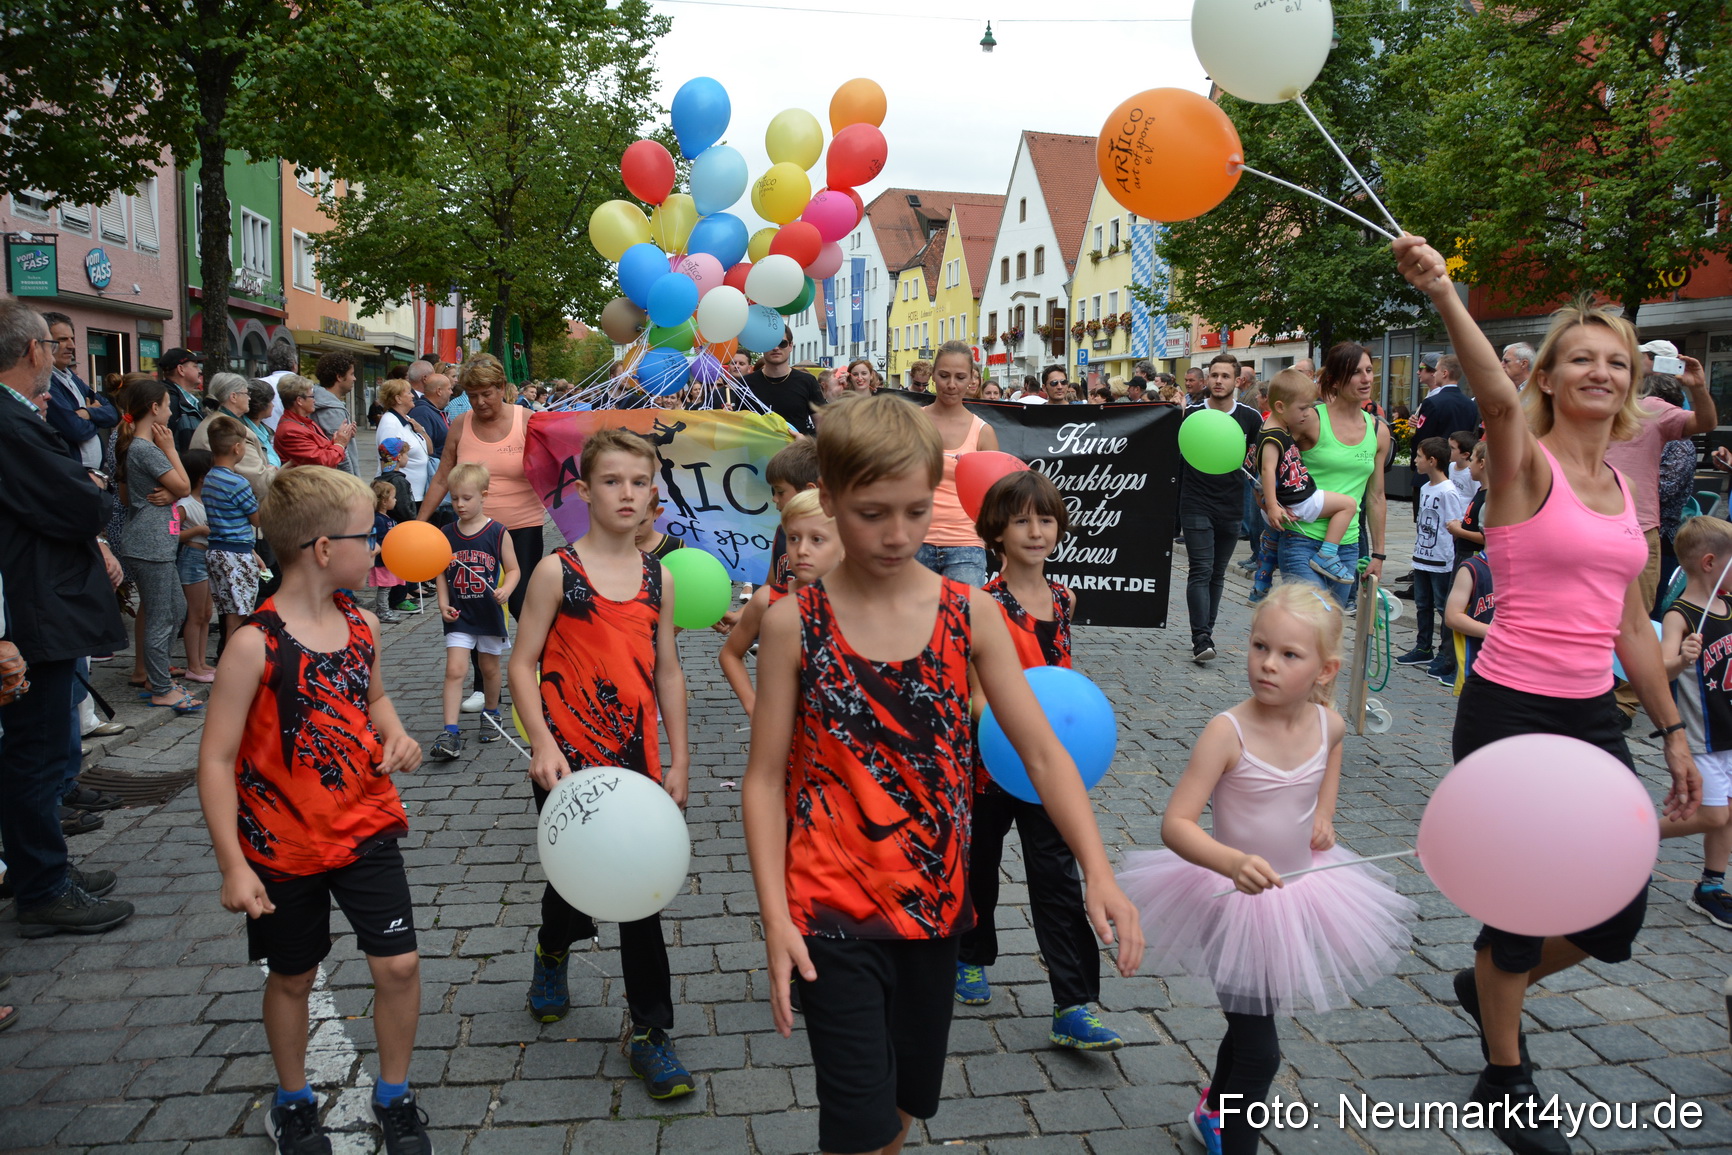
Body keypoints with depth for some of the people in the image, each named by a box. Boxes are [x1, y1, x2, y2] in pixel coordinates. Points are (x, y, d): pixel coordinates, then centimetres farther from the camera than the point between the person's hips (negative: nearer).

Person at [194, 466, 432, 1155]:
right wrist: (234, 866, -17)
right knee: (293, 977, 15)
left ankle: (394, 1097, 25)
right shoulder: (256, 644, -20)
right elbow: (216, 759, -16)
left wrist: (396, 736, -4)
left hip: (365, 828, 4)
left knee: (399, 965, 1)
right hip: (283, 846, -4)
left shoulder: (362, 624, -3)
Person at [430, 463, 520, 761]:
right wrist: (443, 603, -3)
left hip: (489, 613, -1)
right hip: (459, 616, 1)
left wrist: (505, 590, -22)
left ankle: (491, 714, 40)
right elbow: (442, 572, 9)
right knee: (455, 670, -9)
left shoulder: (497, 532, -8)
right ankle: (450, 735, -11)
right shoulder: (447, 535, 0)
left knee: (489, 667, 15)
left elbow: (513, 569, -3)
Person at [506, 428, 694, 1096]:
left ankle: (650, 1035, 17)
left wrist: (678, 759, 8)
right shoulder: (557, 572, -6)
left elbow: (668, 673, 10)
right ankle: (552, 952, 45)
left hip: (635, 763, 3)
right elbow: (523, 665, -6)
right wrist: (542, 745, -17)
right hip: (569, 763, -3)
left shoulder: (658, 578, 5)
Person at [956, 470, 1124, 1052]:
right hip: (989, 758, -3)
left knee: (1058, 881, 2)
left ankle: (1073, 1008, 6)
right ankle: (971, 957, 42)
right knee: (978, 866, 17)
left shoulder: (1063, 599, 2)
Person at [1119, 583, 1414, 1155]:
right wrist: (1233, 863, -46)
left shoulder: (1328, 723, -10)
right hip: (1237, 896, -6)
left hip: (1300, 891, 6)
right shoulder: (1228, 731, -26)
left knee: (1249, 1022, 25)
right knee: (1259, 1051, -5)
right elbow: (1176, 823, -30)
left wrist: (1324, 812, 5)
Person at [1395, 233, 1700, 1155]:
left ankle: (1489, 983, 40)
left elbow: (1630, 624, 17)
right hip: (1510, 709, -7)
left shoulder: (1622, 489, 12)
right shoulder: (1525, 463, -8)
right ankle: (1505, 1078, 27)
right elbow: (1496, 398, -32)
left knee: (1617, 915, 10)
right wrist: (1443, 295, -47)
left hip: (1593, 716, 7)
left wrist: (1673, 732, 18)